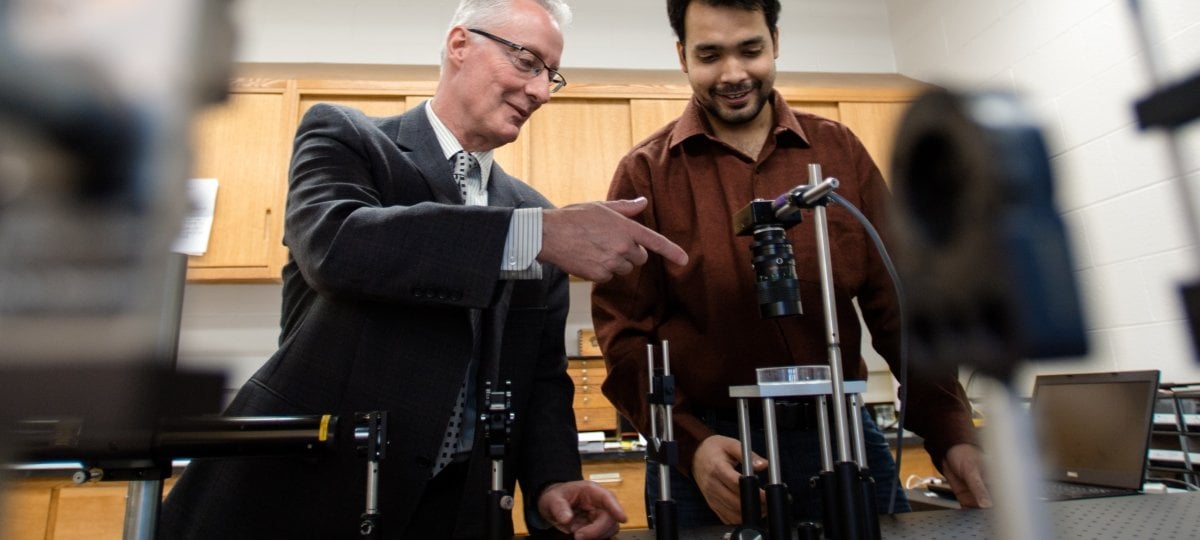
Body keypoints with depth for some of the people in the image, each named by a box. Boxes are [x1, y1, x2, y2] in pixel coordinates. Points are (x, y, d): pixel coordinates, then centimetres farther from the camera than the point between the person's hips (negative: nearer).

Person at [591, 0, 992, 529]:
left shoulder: (840, 150, 6)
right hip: (707, 450, -2)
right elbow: (625, 332, -6)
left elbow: (897, 301, 5)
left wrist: (951, 432, -4)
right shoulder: (645, 174, -2)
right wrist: (689, 443, -19)